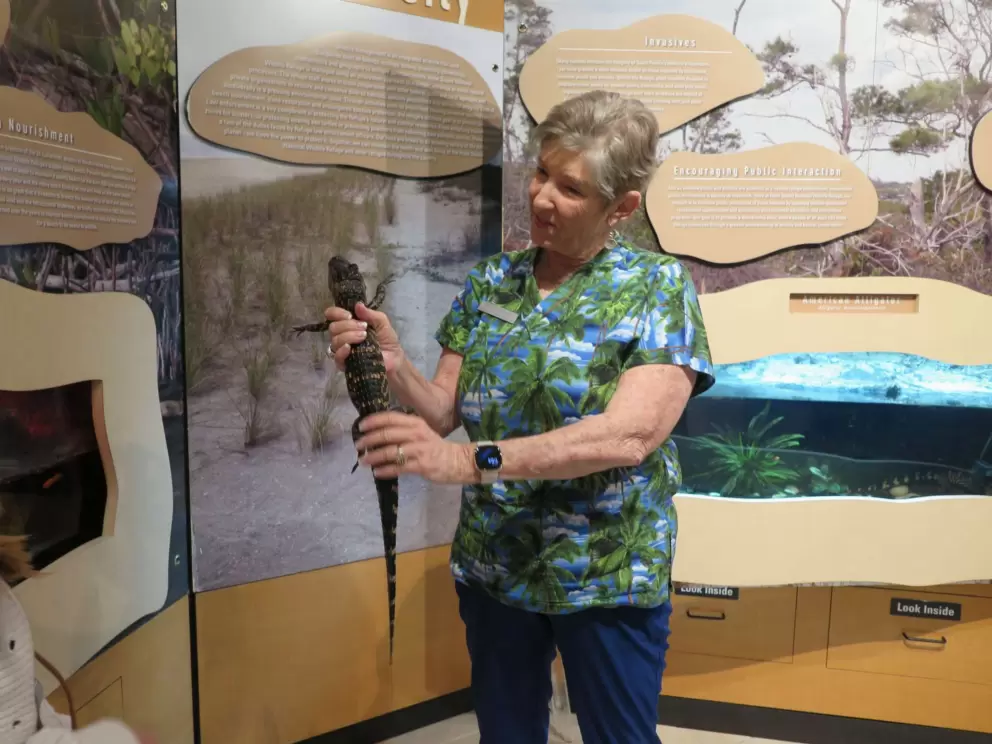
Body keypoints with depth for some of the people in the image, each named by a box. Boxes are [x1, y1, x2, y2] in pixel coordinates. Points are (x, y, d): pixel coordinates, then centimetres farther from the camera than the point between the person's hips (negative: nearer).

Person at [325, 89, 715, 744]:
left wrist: (472, 460, -33)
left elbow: (628, 436, -24)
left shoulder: (657, 289, -12)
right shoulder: (491, 281, 1)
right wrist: (393, 369, -21)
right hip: (492, 564, 4)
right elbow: (444, 409, 0)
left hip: (606, 574, -4)